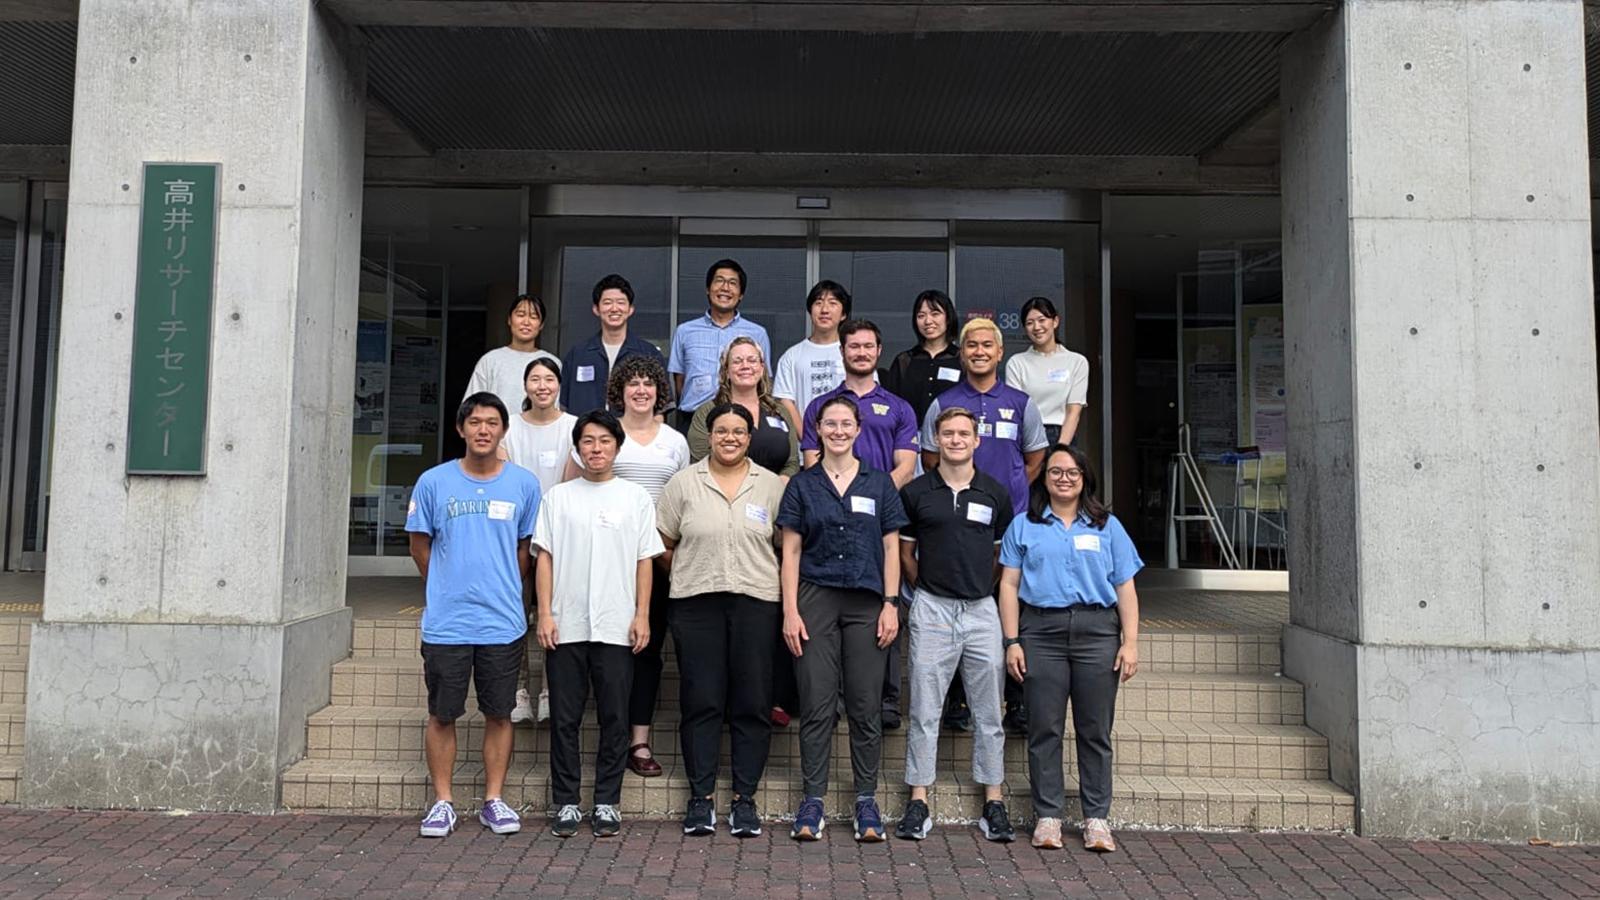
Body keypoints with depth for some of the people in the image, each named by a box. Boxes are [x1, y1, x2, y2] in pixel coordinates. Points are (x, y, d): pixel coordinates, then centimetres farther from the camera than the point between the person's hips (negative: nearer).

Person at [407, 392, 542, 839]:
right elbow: (420, 547, 9)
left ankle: (494, 800, 21)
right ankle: (443, 801, 21)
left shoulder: (524, 484, 1)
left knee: (498, 714, 8)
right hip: (445, 622, 0)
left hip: (503, 622, 1)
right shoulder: (434, 482, -1)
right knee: (442, 715, 7)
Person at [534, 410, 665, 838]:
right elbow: (545, 558, 6)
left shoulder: (635, 497, 7)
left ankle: (606, 803, 14)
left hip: (616, 627, 0)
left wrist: (642, 615, -1)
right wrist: (544, 614, -2)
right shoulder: (559, 497, 8)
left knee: (614, 719, 3)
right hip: (565, 626, 1)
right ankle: (566, 803, 16)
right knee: (564, 719, 5)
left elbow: (644, 561, 6)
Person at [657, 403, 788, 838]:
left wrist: (755, 574, 3)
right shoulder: (684, 483, 6)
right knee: (700, 702, 3)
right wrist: (691, 574, 6)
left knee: (752, 704, 3)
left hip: (756, 602, 1)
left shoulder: (770, 484, 7)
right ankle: (701, 796, 13)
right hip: (696, 605, 0)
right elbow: (662, 545, 9)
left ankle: (744, 798, 13)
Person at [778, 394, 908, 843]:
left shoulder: (879, 483, 8)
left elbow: (891, 547, 7)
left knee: (866, 705, 3)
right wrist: (790, 610, -4)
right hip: (816, 600, 0)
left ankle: (866, 801, 14)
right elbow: (791, 550, 4)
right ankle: (812, 801, 9)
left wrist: (891, 604, -2)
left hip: (866, 603, 1)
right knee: (816, 705, 0)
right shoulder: (802, 484, 6)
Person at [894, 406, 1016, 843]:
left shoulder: (996, 494, 8)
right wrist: (929, 588, 7)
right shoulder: (915, 492, 4)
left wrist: (981, 584, 9)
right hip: (932, 610, -1)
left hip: (982, 609, 1)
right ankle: (918, 801, 9)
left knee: (989, 713, 7)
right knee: (924, 712, 2)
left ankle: (994, 803, 16)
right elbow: (905, 553, 10)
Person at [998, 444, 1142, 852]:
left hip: (1097, 632, 1)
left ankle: (1096, 818, 12)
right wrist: (1012, 641, -2)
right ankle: (1047, 816, 10)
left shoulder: (1107, 527, 14)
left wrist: (1130, 642, 1)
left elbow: (1125, 588, 10)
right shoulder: (1023, 526, 11)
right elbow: (1009, 585, 7)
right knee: (1045, 729, 1)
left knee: (1095, 730, 3)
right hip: (1041, 632, 0)